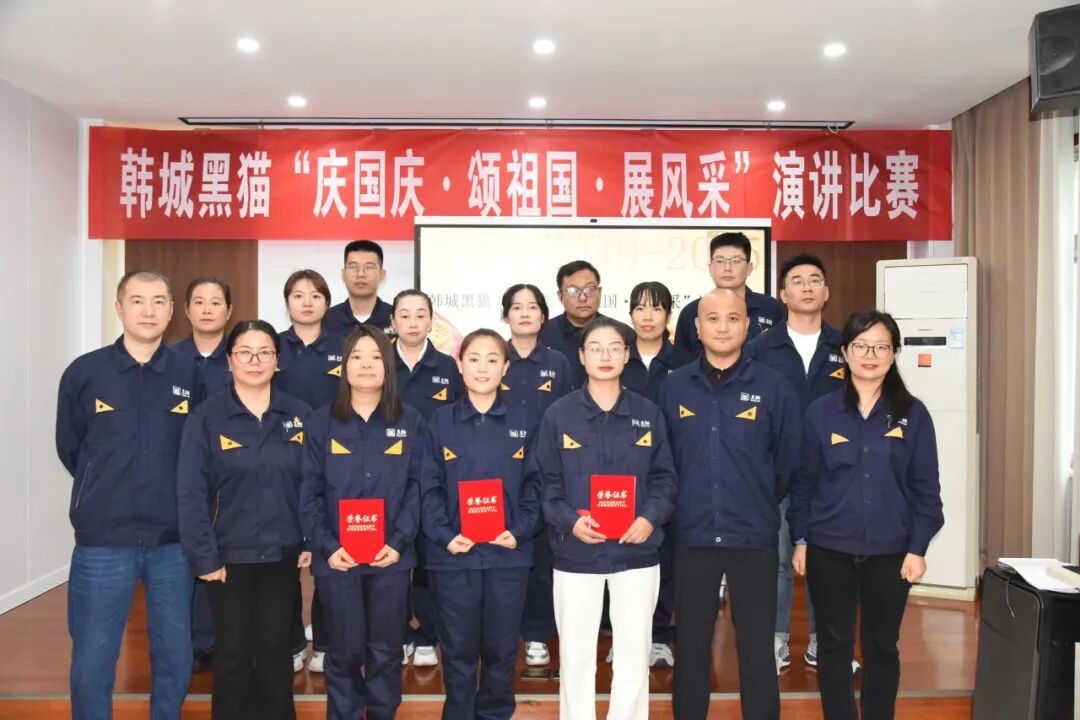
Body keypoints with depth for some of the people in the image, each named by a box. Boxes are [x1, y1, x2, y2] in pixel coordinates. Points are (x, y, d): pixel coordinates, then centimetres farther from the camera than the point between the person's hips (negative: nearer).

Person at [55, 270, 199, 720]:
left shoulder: (190, 374, -1)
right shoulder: (84, 372, -2)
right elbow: (69, 448, 9)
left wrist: (174, 497, 7)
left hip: (174, 540, 1)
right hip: (102, 541, -1)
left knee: (175, 658, 12)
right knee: (91, 664, 7)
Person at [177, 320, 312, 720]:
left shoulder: (300, 415, 1)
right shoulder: (206, 417, -5)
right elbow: (191, 493, -8)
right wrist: (203, 556, -12)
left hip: (282, 554, 2)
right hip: (229, 554, -2)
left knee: (276, 647, 13)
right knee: (233, 652, 9)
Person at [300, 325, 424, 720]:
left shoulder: (410, 421, 2)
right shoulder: (321, 422, 2)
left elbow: (417, 487, -1)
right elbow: (310, 493, -1)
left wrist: (397, 542, -12)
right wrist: (327, 547, -12)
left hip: (391, 556, 1)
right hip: (337, 558, 0)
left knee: (386, 651, 10)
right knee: (345, 652, 9)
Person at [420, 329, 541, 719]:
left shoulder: (523, 420, 4)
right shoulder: (440, 421, 1)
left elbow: (535, 483, 3)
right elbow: (429, 486, -1)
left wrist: (520, 530, -9)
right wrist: (444, 534, -13)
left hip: (508, 553, 1)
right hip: (454, 553, -1)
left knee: (501, 648, 12)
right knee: (459, 649, 9)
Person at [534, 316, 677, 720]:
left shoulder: (648, 414, 3)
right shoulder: (558, 414, -2)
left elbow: (664, 478, 5)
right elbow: (546, 483, -1)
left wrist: (651, 518, -12)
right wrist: (569, 521, -17)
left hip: (637, 551, 1)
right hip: (575, 553, -1)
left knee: (634, 652, 10)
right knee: (576, 652, 9)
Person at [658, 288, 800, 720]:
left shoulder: (773, 387, -3)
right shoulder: (674, 387, 2)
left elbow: (788, 461, 4)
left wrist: (760, 506, 9)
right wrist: (680, 506, 9)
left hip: (754, 538, -1)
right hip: (692, 537, 1)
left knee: (757, 648, 8)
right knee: (690, 644, 13)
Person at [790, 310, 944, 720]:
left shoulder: (913, 414, 0)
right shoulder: (821, 411, -1)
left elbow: (925, 486, 1)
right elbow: (804, 480, 3)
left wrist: (918, 547, -3)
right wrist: (800, 539, 1)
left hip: (889, 551, 0)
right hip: (829, 549, 0)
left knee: (882, 647, 13)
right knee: (834, 646, 9)